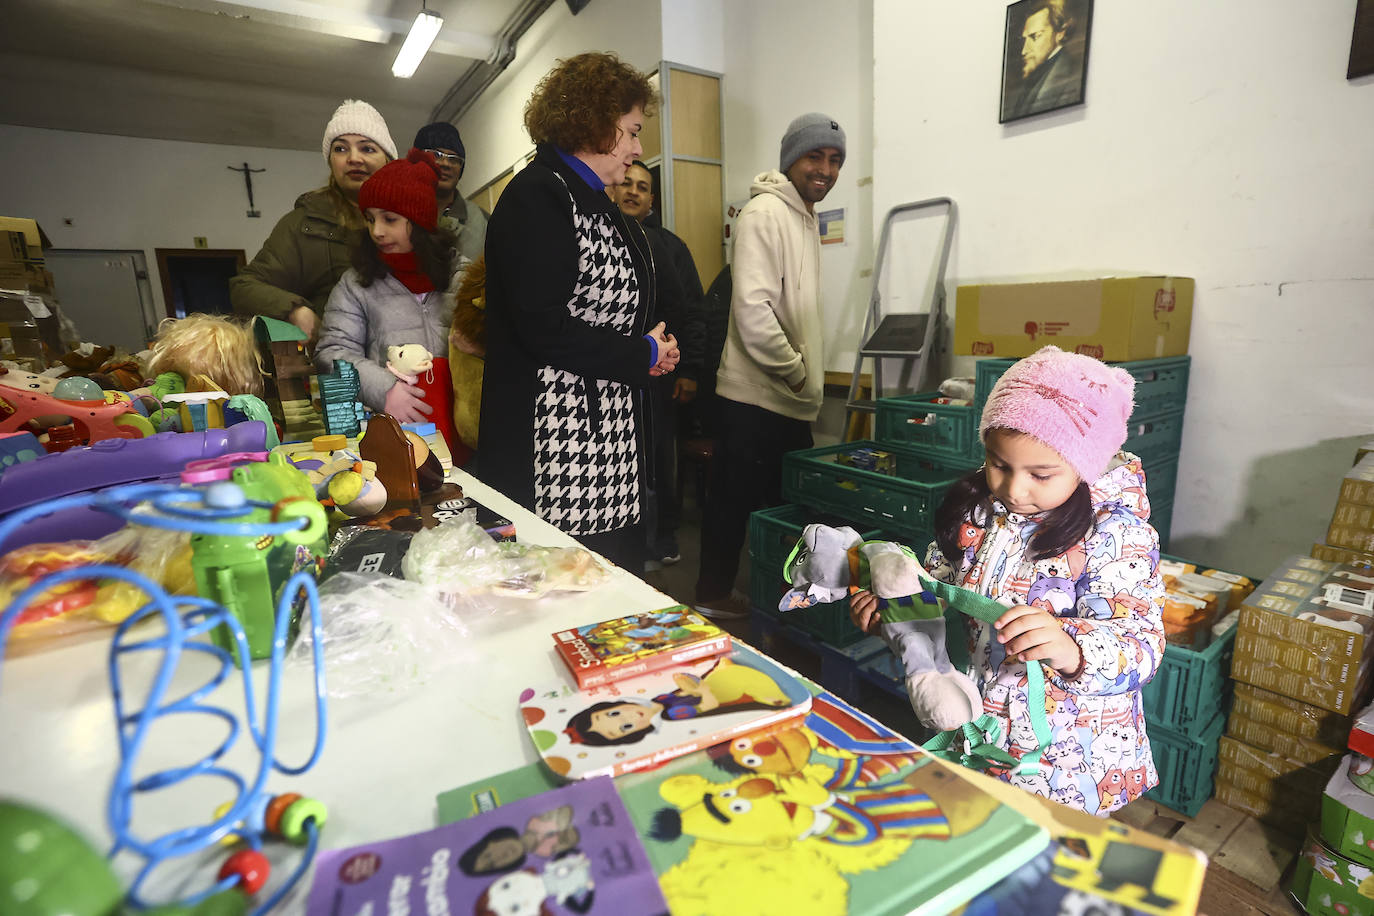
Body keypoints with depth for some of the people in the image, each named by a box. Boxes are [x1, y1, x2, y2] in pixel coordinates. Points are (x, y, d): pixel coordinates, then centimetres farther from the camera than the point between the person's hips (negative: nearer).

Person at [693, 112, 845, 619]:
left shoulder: (806, 217, 19)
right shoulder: (765, 213, -12)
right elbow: (752, 309, -22)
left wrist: (807, 376, 17)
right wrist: (797, 372, -14)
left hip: (791, 401, 9)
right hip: (755, 395, -9)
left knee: (786, 503, 17)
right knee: (734, 500, 3)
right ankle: (712, 596, 20)